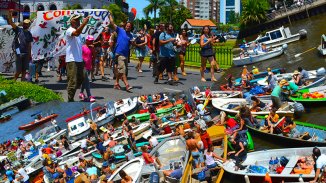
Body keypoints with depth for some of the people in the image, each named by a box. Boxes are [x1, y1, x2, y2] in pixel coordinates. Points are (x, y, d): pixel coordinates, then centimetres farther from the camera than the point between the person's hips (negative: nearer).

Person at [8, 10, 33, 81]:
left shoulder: (29, 34, 12)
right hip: (19, 53, -4)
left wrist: (30, 54, 11)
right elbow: (11, 22, -11)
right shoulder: (18, 30, 1)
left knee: (24, 70, 6)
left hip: (26, 54, 4)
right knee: (19, 70, -5)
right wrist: (10, 14, -26)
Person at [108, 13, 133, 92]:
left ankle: (116, 83, 24)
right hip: (119, 53, -6)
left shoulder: (130, 36, 13)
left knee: (119, 69, 14)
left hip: (126, 54, 6)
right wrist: (110, 15, -2)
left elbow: (132, 44, 9)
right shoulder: (120, 30, 1)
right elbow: (112, 23, -2)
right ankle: (127, 85, -20)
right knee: (122, 69, -13)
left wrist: (133, 43, -12)